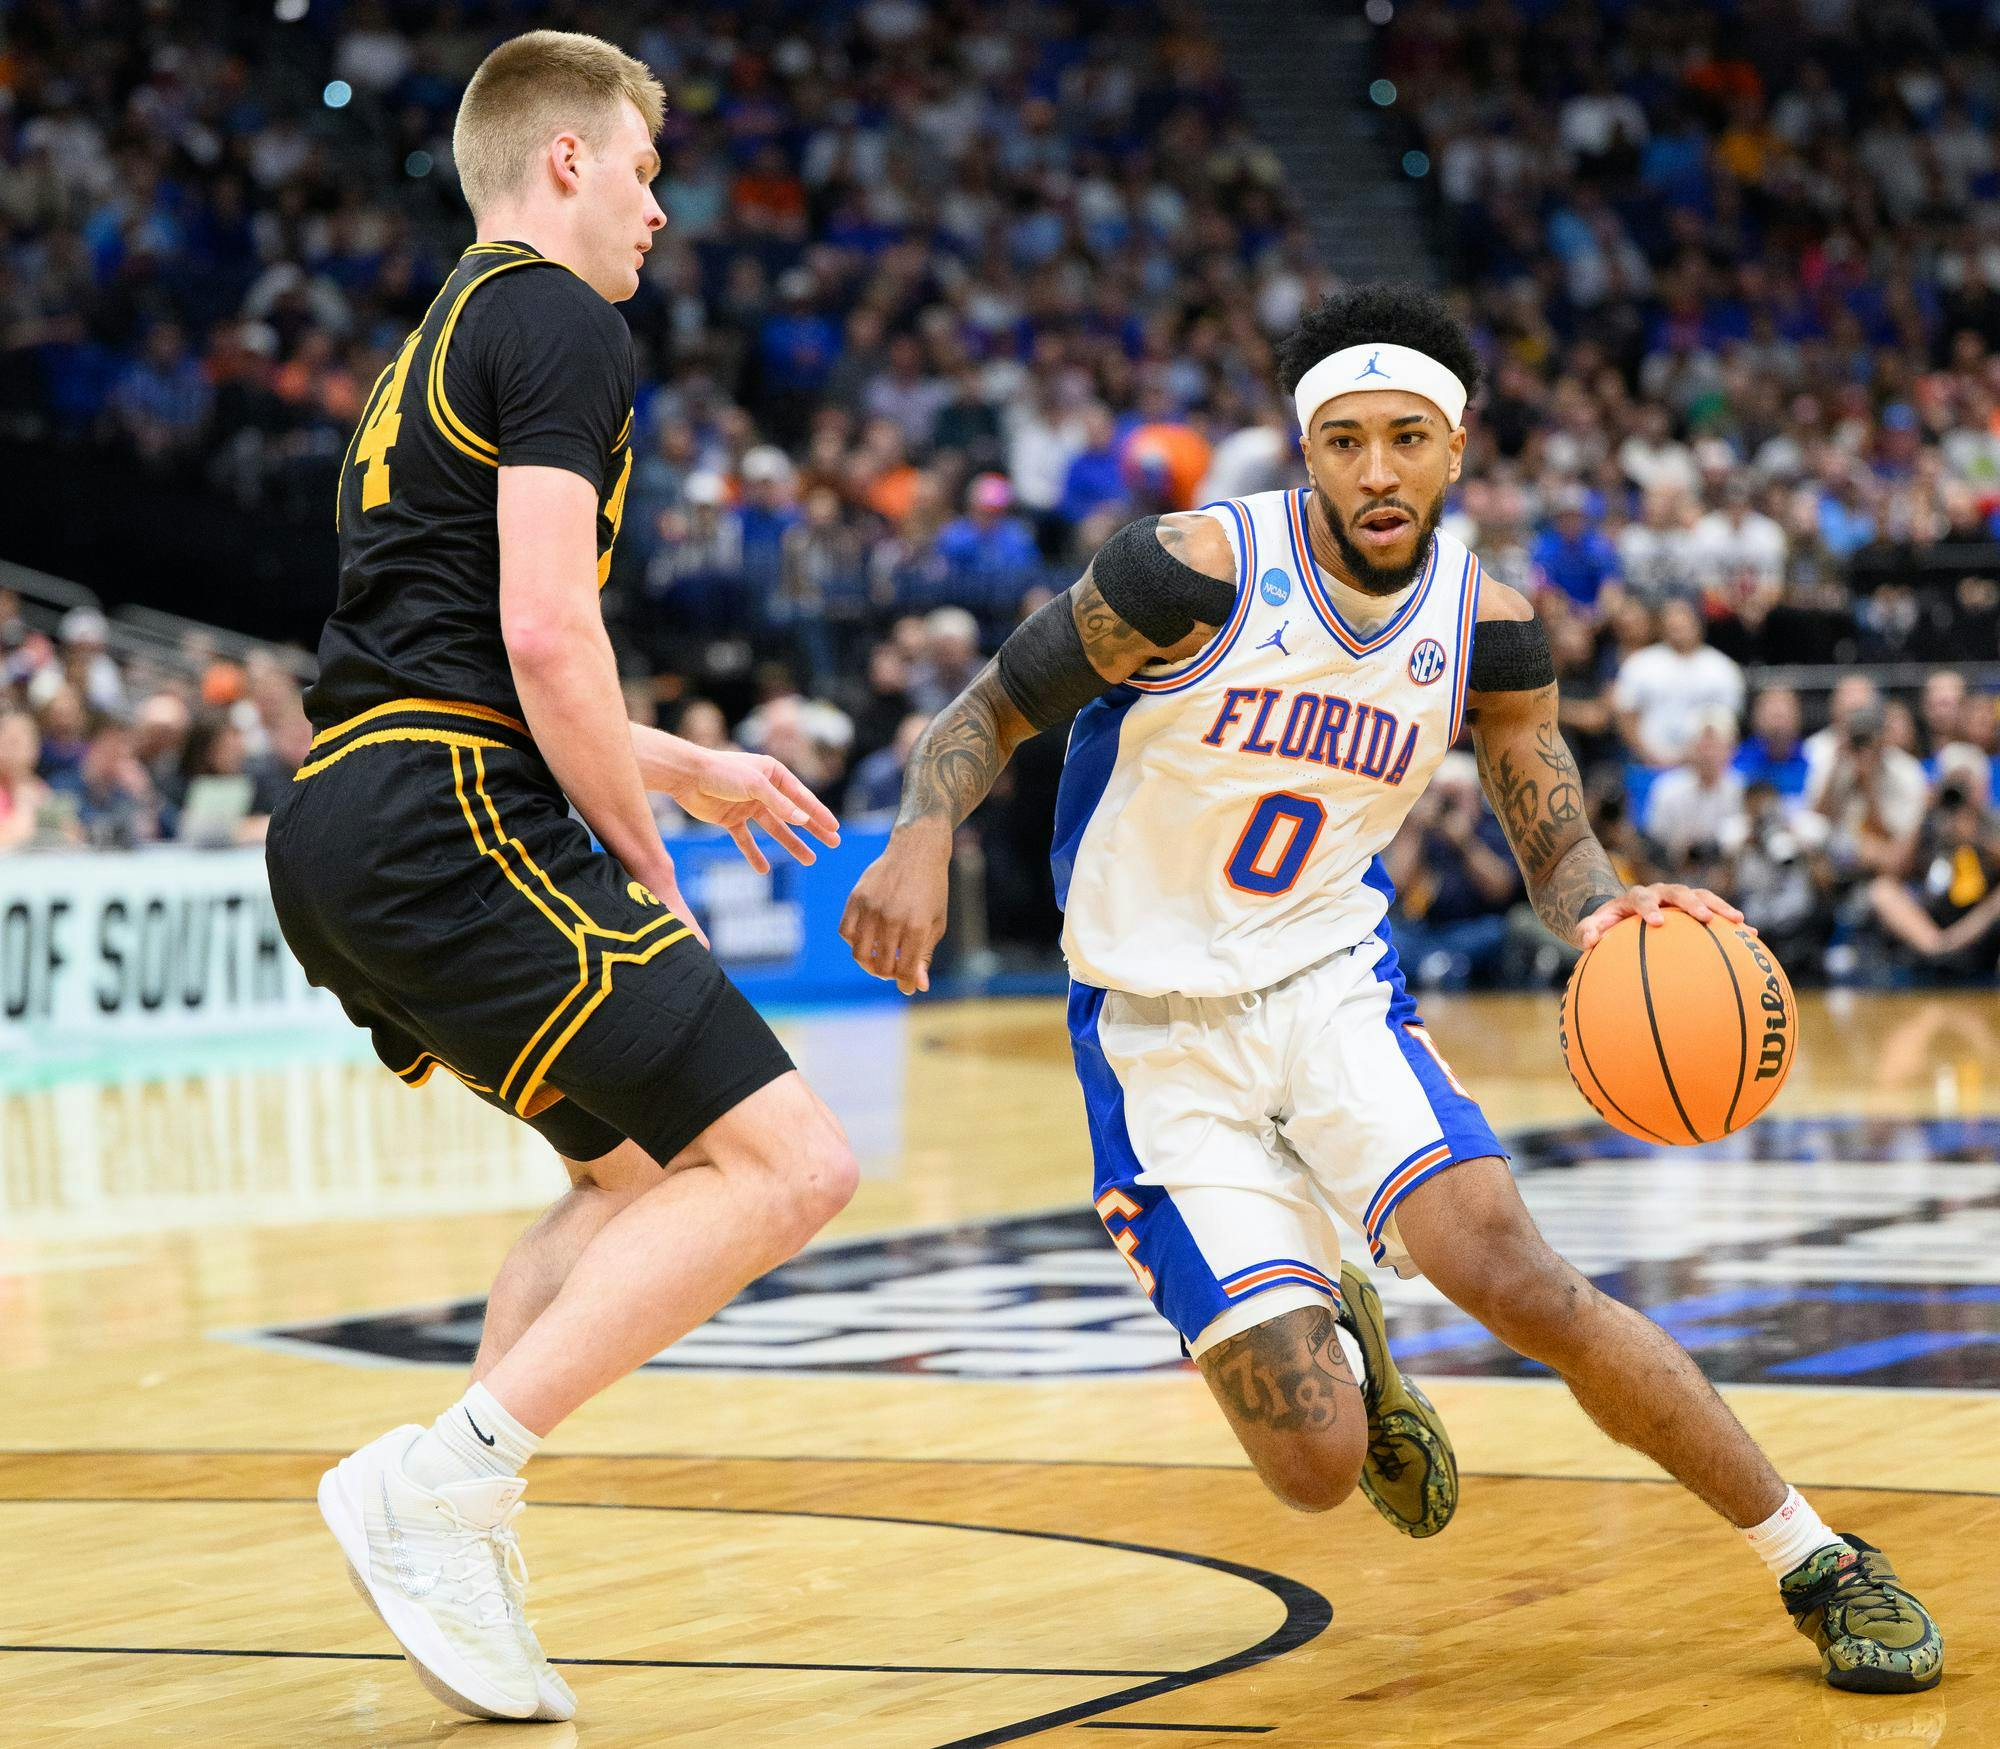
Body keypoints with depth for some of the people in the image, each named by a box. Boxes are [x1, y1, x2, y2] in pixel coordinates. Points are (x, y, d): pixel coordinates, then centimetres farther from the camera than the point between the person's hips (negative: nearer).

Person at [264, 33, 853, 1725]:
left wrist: (682, 764, 38)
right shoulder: (564, 329, -4)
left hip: (339, 834, 10)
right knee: (791, 1164, -12)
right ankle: (439, 1483, -15)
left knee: (646, 1168, 23)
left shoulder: (434, 348, 27)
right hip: (450, 825, -10)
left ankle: (465, 1532, 12)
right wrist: (648, 864, -5)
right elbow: (545, 635, -15)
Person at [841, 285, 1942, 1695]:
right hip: (1159, 1034, -2)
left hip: (1334, 984, 2)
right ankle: (1338, 1351, 29)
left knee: (1517, 1274, -24)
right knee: (1317, 1470, -12)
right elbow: (990, 713, -8)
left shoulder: (1484, 625, -5)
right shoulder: (1201, 571, -17)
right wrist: (923, 839, -30)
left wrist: (1601, 910, -19)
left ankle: (1821, 1565, -7)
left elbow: (1554, 834, 5)